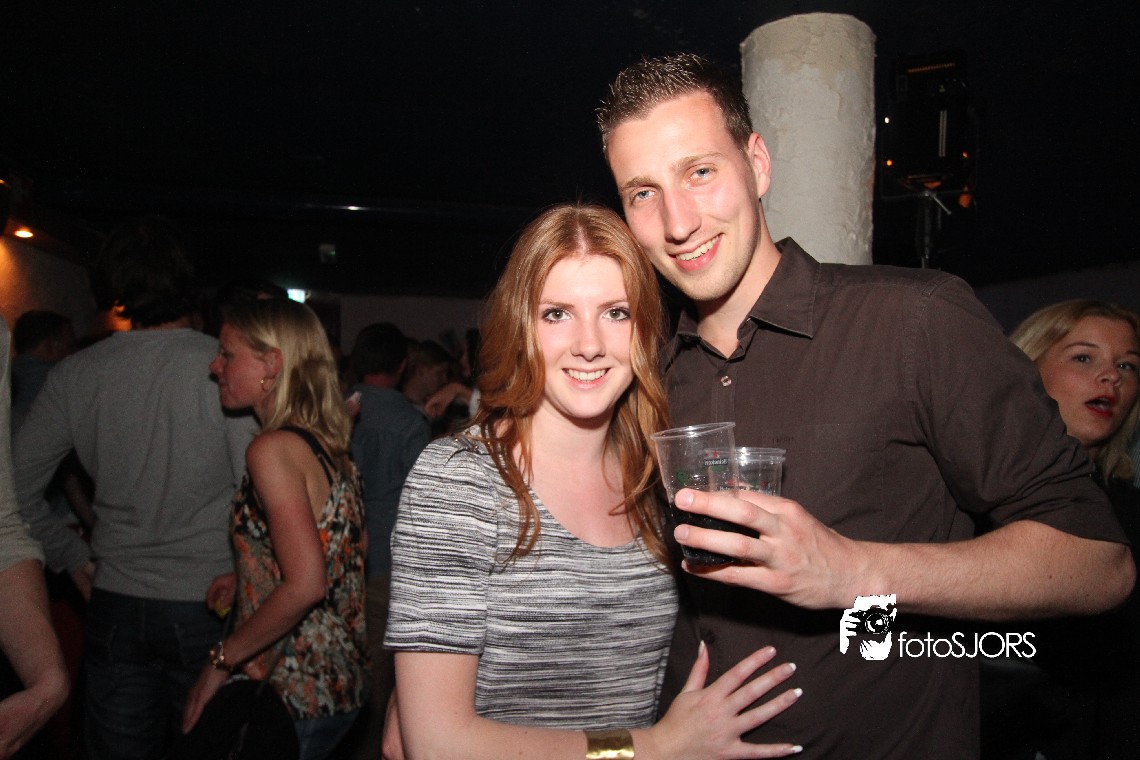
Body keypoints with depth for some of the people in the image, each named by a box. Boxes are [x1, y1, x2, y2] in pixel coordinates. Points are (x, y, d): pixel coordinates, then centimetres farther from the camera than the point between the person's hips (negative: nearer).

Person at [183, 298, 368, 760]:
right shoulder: (327, 444, 7)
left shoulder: (275, 449, -19)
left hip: (294, 696, -8)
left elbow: (306, 585, -25)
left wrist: (223, 659, -14)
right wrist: (247, 578, 13)